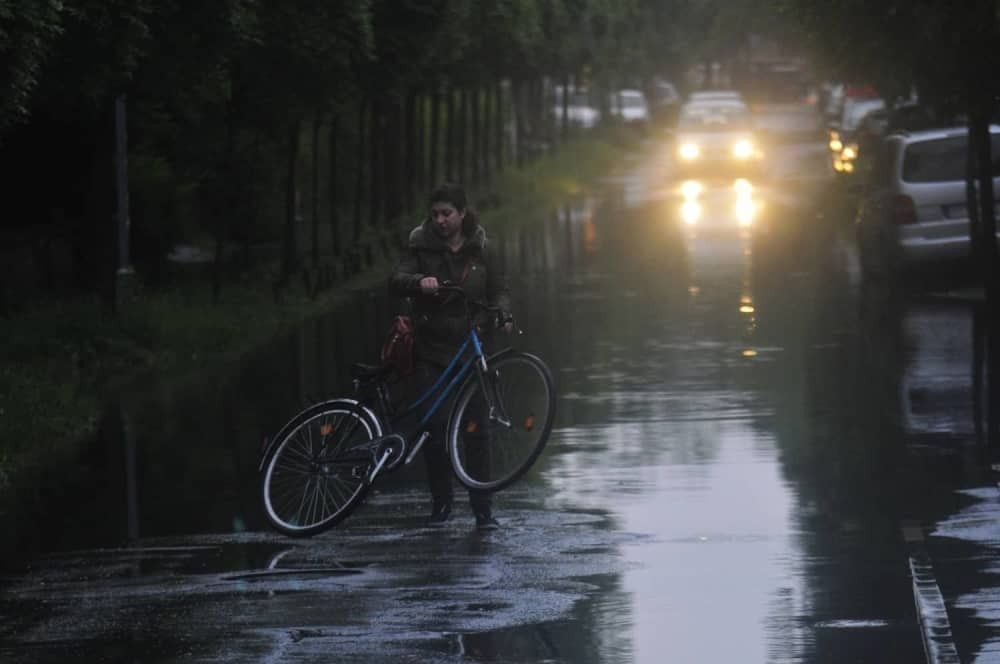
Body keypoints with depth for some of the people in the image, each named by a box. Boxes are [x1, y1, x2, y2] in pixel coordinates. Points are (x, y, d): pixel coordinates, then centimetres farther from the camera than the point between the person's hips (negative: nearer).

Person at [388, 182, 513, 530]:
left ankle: (482, 507, 4)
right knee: (435, 426, -6)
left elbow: (499, 289, 6)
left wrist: (503, 314, -16)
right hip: (430, 351, -1)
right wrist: (418, 282, -33)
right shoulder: (422, 248, 1)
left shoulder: (482, 252, 6)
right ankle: (441, 501, 10)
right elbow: (396, 282, -10)